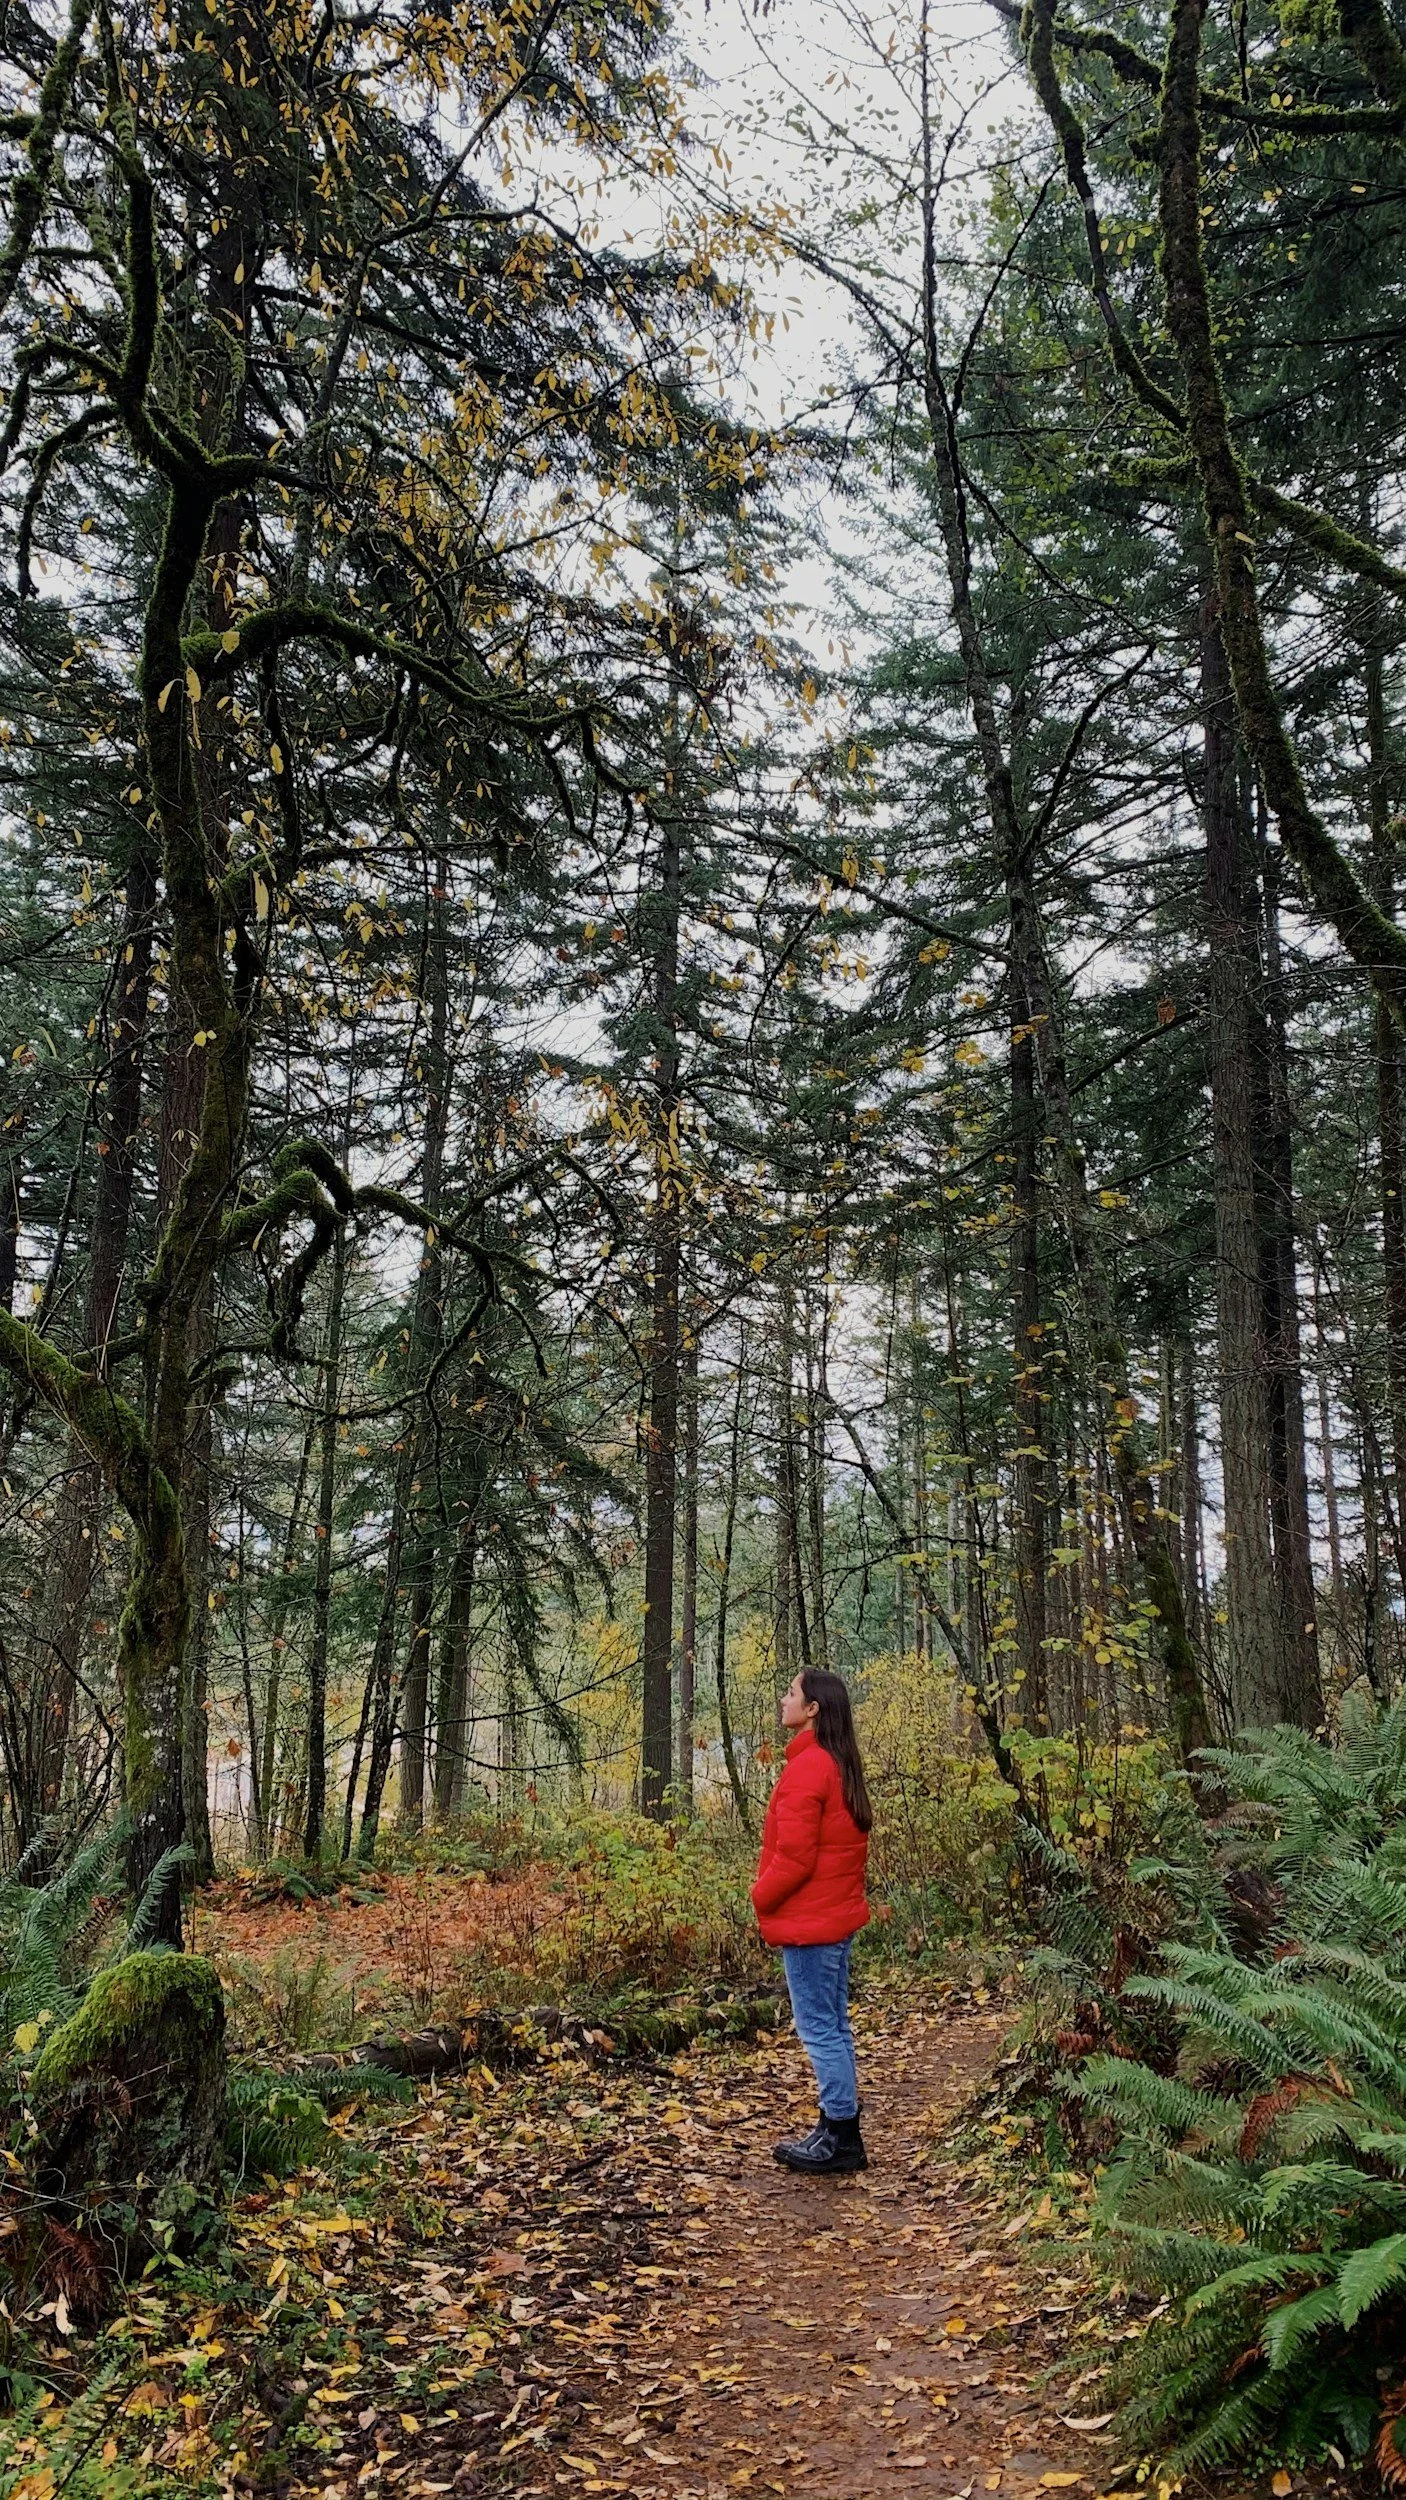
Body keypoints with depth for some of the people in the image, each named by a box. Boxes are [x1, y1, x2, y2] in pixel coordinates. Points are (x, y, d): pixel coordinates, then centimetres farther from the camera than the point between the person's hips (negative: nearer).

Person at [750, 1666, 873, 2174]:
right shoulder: (841, 1766, 10)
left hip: (808, 1919, -10)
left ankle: (842, 2140, 6)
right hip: (838, 1913, 10)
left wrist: (761, 1896, -5)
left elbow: (794, 1857, -22)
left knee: (819, 2027, -1)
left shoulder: (806, 1768, -19)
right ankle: (838, 2131, 23)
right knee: (833, 2024, 15)